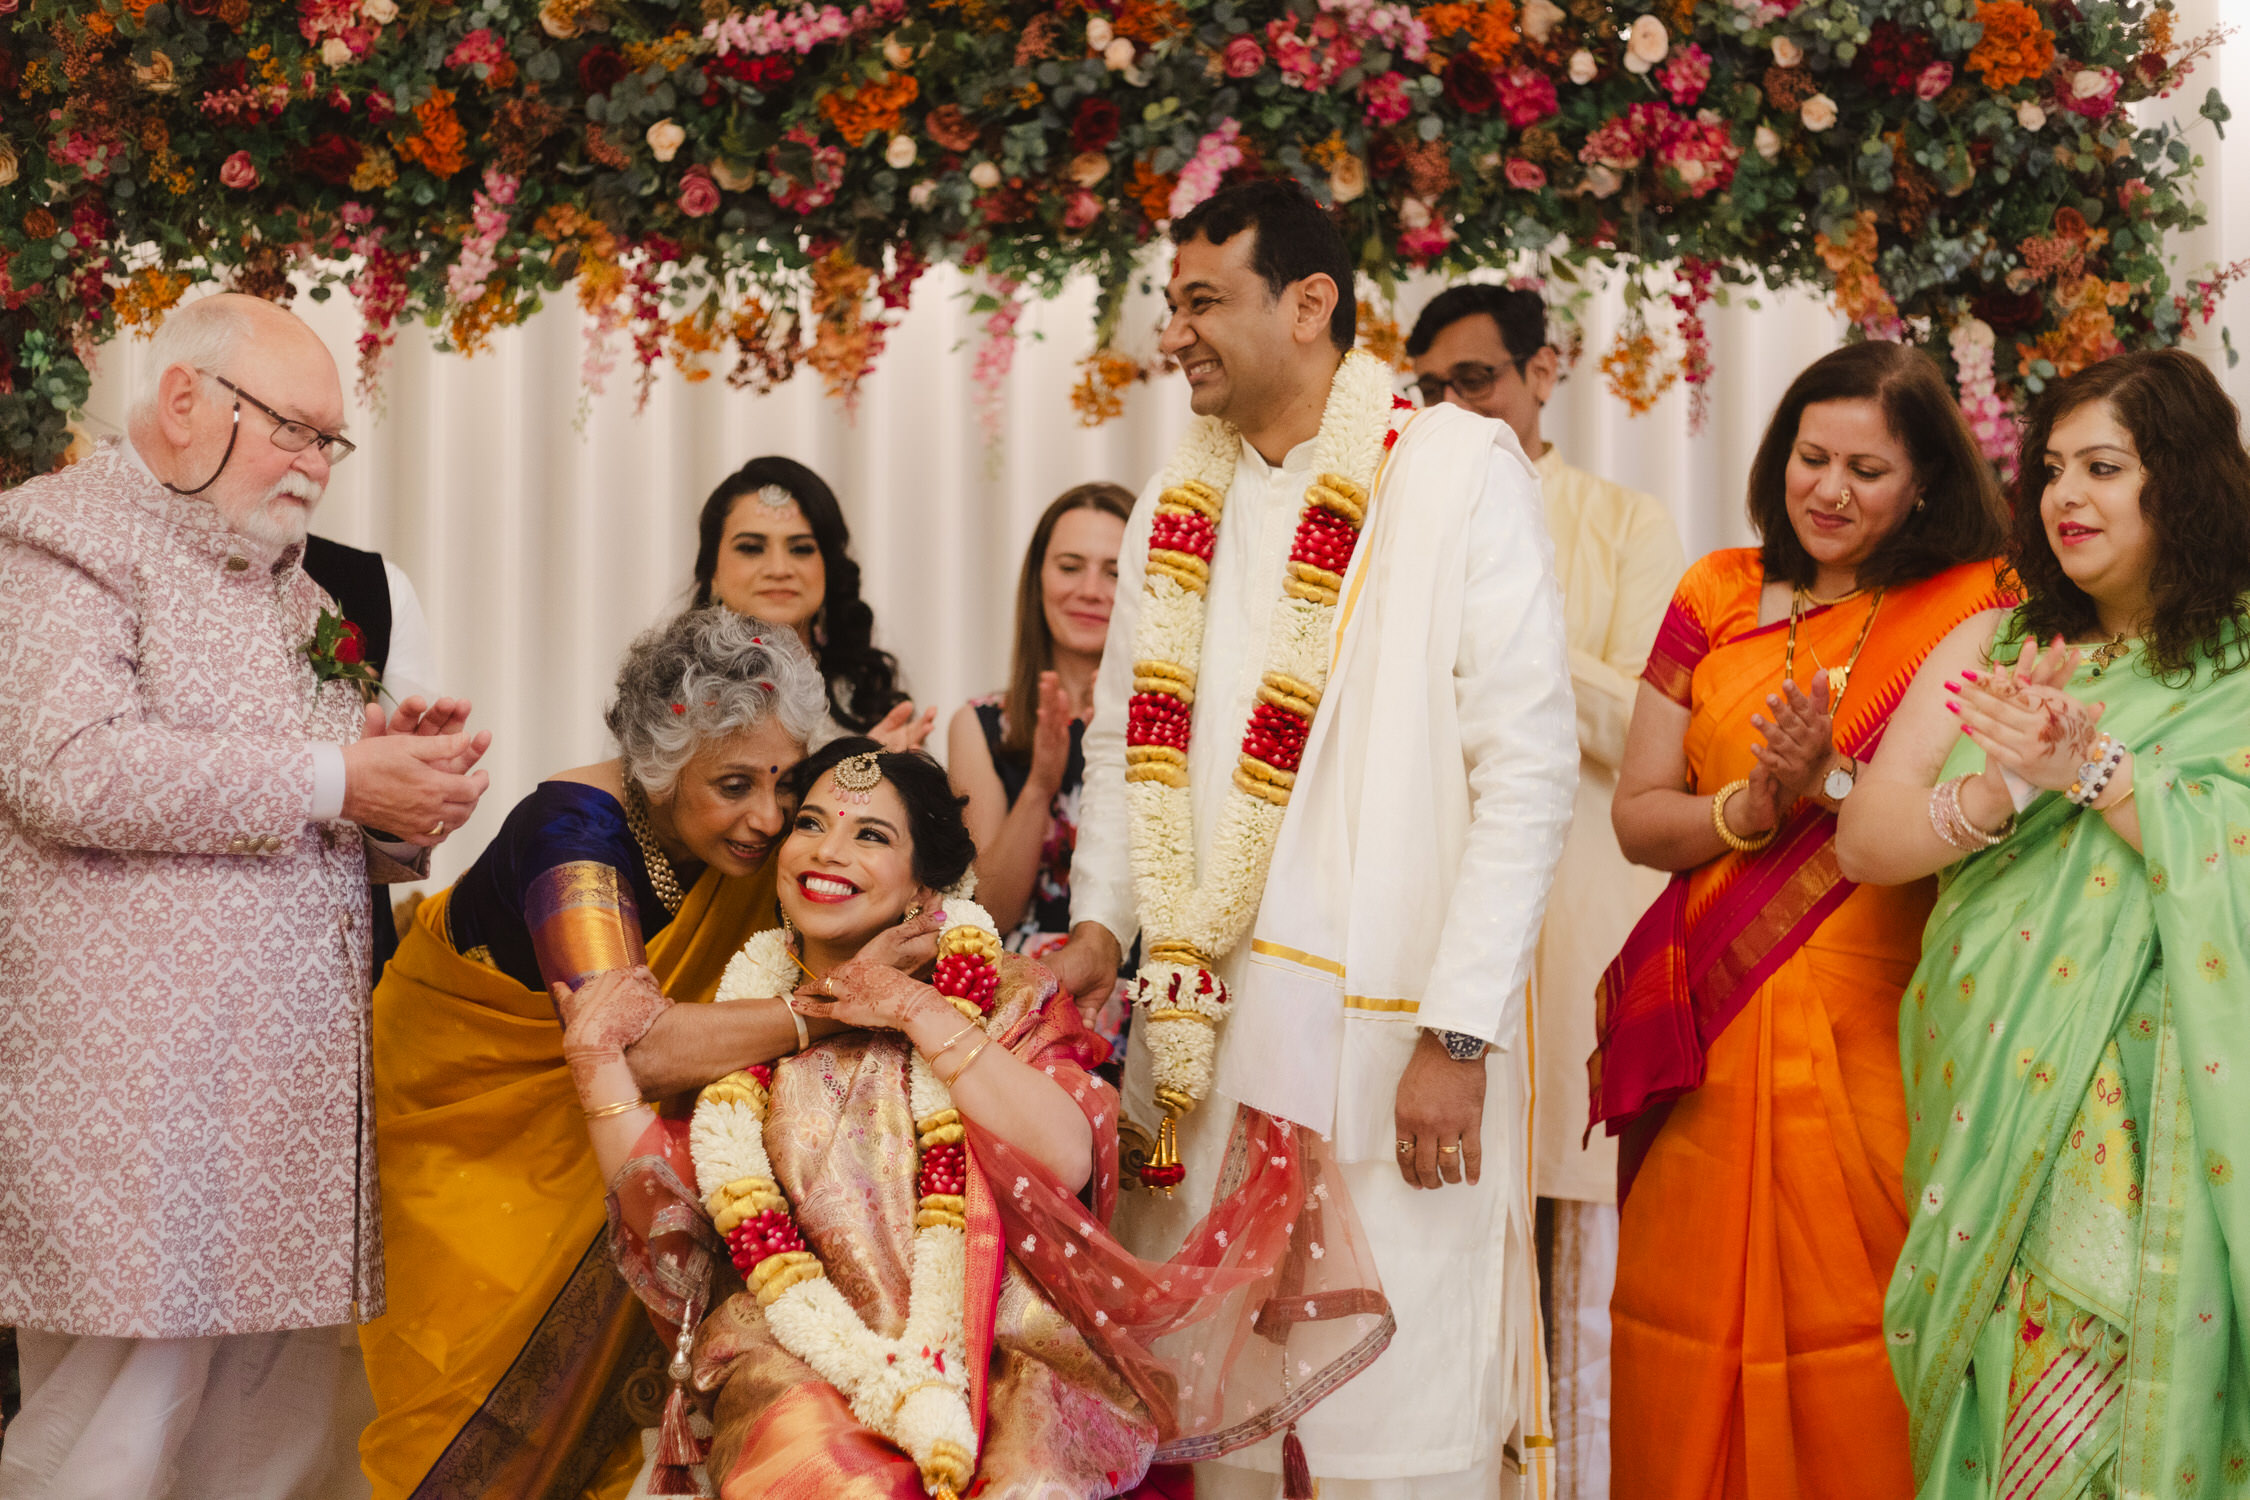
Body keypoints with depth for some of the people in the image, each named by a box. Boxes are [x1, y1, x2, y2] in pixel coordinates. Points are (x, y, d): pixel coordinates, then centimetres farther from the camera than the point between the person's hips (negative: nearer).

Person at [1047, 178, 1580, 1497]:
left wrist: (1457, 1036, -14)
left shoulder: (1462, 475, -5)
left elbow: (1529, 769, -9)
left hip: (1384, 1028, -5)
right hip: (1200, 1029, 6)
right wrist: (1101, 923, 5)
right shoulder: (1175, 512, 14)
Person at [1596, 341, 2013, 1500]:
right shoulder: (1720, 598, 10)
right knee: (1696, 1334, 5)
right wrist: (1757, 806, -8)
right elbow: (1637, 817, 8)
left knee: (1849, 1334, -1)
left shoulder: (1974, 613, 1)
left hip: (1874, 1032, -3)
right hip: (1711, 1033, 3)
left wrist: (1829, 781, -17)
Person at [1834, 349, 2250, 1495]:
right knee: (1997, 1401, 2)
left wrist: (2097, 767, -19)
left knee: (2139, 1406, -6)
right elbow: (1864, 842, 1)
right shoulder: (1992, 648, 10)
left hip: (2157, 1122, -3)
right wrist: (1999, 793, -16)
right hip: (1992, 1100, 3)